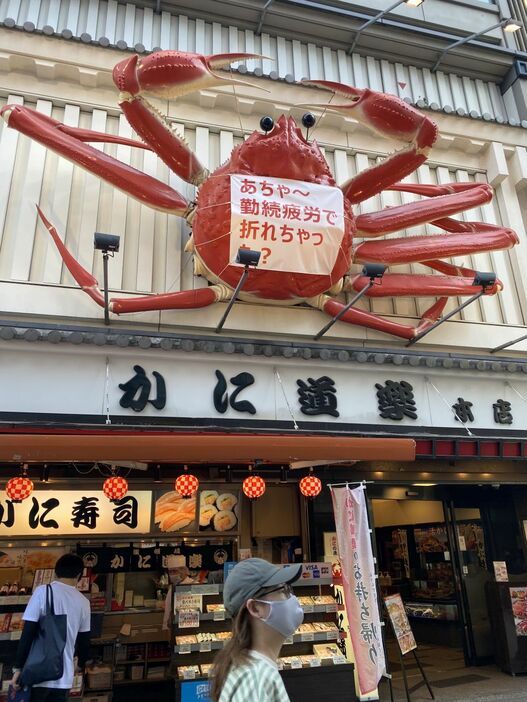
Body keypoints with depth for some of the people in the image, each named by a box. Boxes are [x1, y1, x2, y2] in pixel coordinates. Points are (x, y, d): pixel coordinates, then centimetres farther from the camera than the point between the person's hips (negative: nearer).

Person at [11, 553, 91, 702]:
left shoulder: (43, 591, -8)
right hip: (63, 677, 3)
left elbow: (28, 634, -13)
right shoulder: (83, 602, 4)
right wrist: (80, 664, 30)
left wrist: (18, 667, -4)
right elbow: (84, 641, 12)